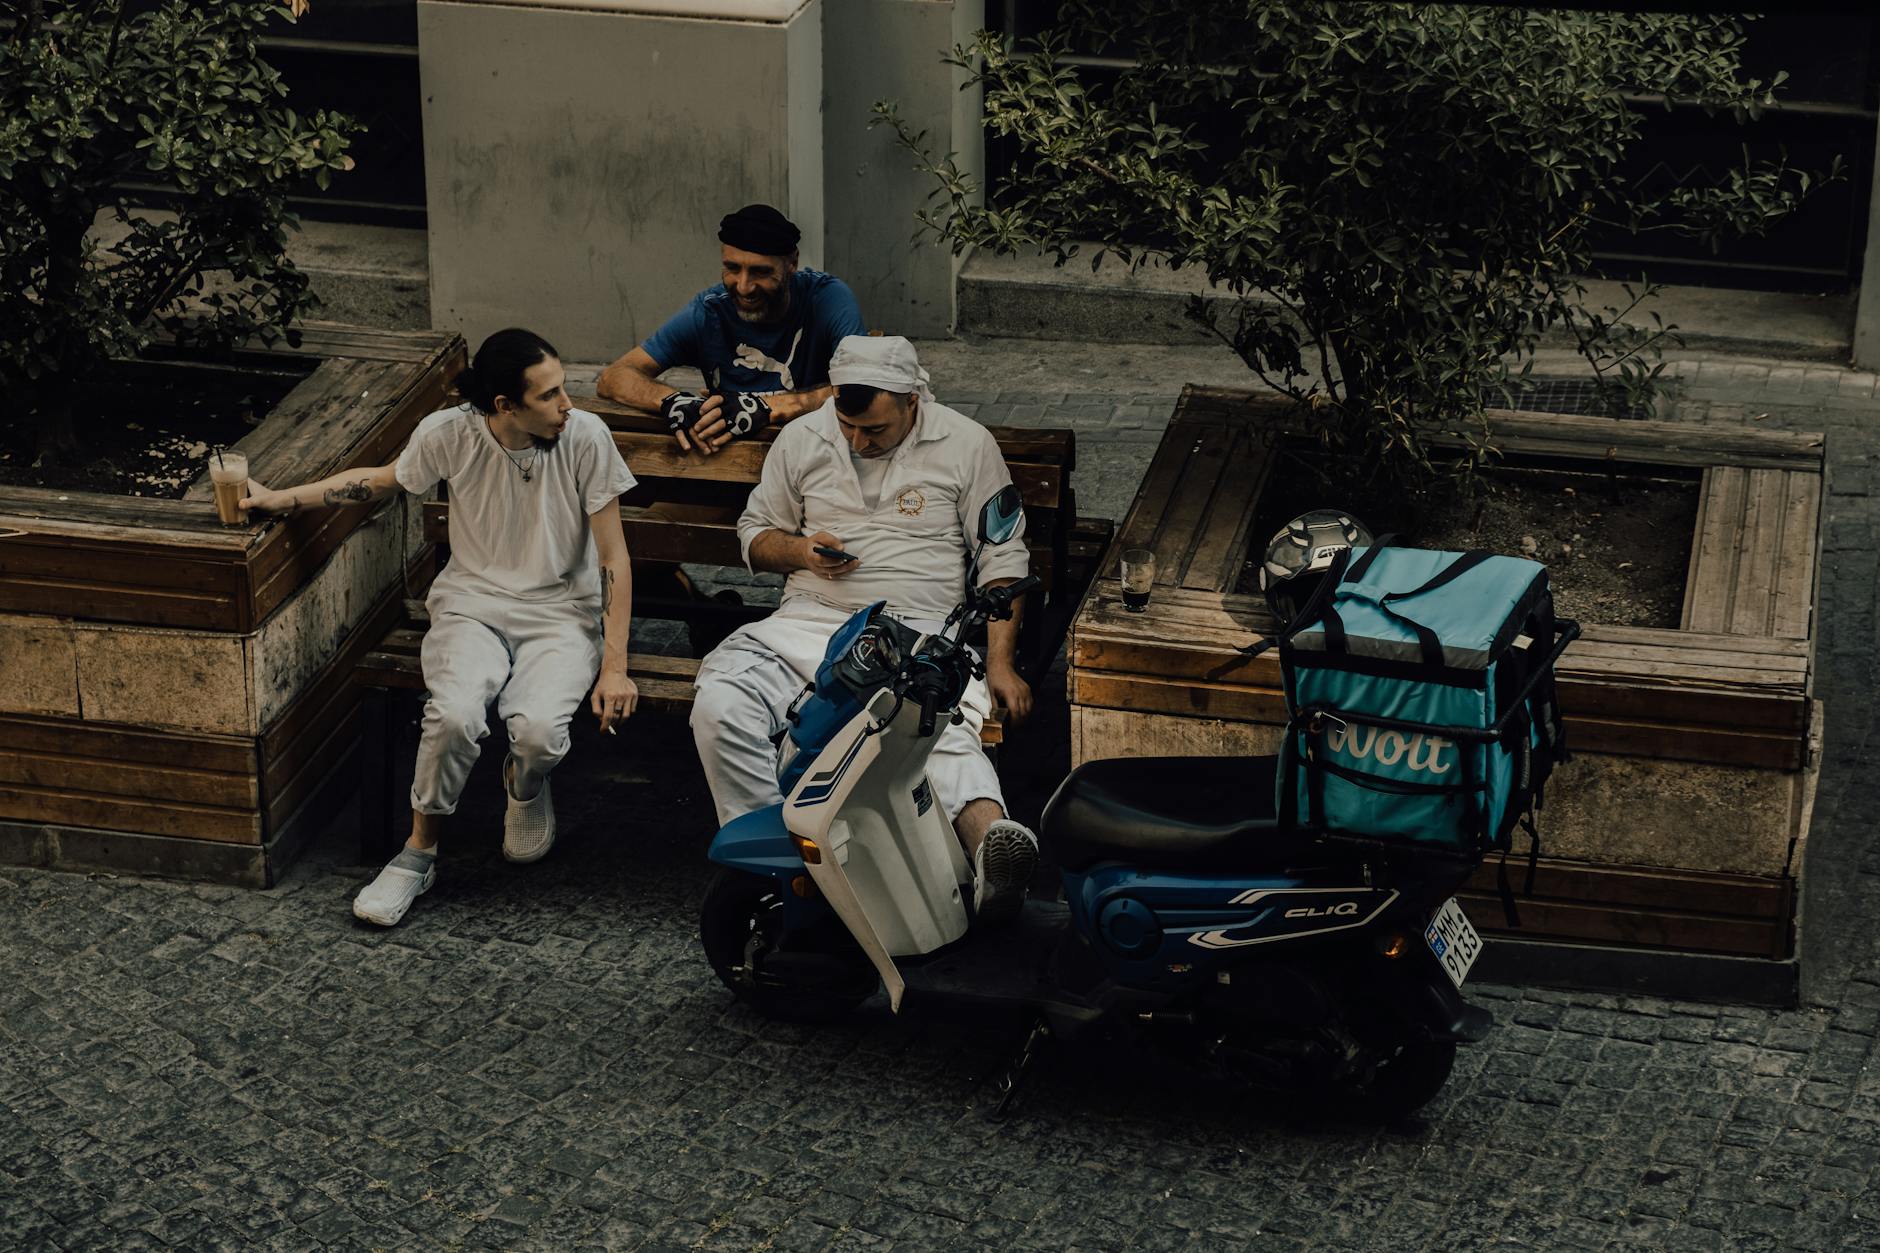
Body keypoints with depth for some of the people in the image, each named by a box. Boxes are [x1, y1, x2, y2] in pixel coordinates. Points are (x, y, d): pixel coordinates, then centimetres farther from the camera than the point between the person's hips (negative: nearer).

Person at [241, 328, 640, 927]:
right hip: (472, 603, 1)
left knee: (538, 729, -30)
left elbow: (614, 558, -8)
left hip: (560, 612, -1)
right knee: (454, 715, -31)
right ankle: (419, 853, -5)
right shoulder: (450, 434, -12)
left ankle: (526, 785, 10)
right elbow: (381, 479, 11)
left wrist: (614, 666, -13)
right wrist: (281, 500, 5)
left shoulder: (585, 437, -14)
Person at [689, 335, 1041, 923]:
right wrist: (799, 550, -3)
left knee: (944, 730, -37)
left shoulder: (966, 444, 5)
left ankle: (992, 843, -62)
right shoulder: (800, 439, 12)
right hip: (809, 625, 3)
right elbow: (754, 532, 22)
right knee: (719, 704, -27)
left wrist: (1000, 663, -6)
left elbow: (1002, 557, 6)